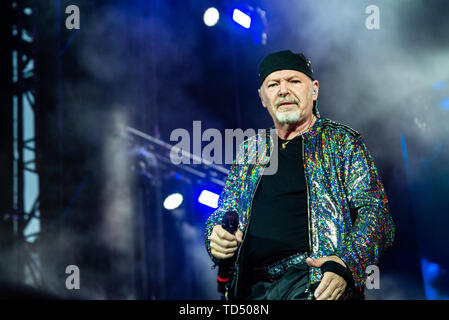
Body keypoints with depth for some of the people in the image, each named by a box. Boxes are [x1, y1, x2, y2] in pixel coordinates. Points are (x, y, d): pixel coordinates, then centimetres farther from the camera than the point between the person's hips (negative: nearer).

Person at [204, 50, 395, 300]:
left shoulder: (341, 140, 9)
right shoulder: (250, 150, 22)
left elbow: (374, 210, 0)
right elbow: (224, 212, 27)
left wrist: (346, 264, -18)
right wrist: (216, 237, 1)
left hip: (314, 280, -5)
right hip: (253, 287, 5)